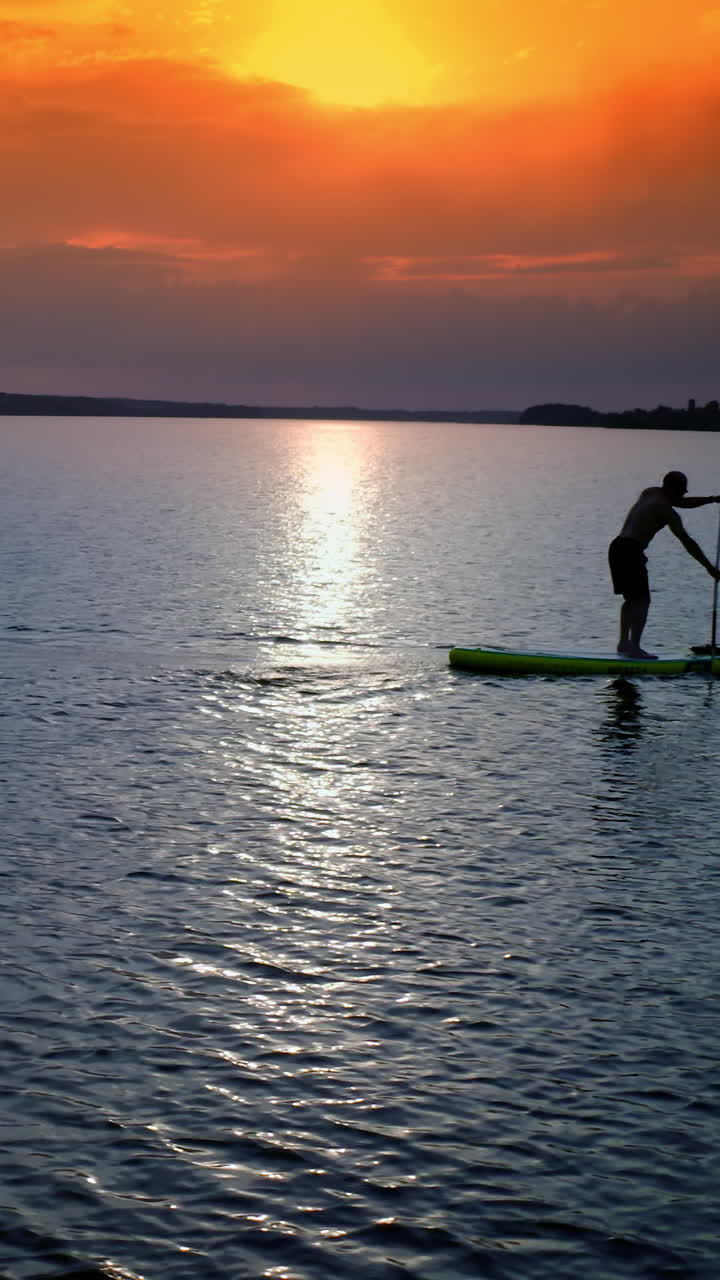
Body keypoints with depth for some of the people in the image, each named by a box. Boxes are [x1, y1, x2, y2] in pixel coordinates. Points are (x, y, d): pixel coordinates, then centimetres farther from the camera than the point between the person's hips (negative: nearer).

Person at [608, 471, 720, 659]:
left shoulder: (650, 492, 18)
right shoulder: (667, 512, -8)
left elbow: (682, 503, 32)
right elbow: (687, 542, -9)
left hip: (616, 547, 9)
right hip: (631, 550, -9)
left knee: (632, 598, 19)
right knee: (642, 600, -9)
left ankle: (623, 642, 22)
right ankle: (633, 647, -17)